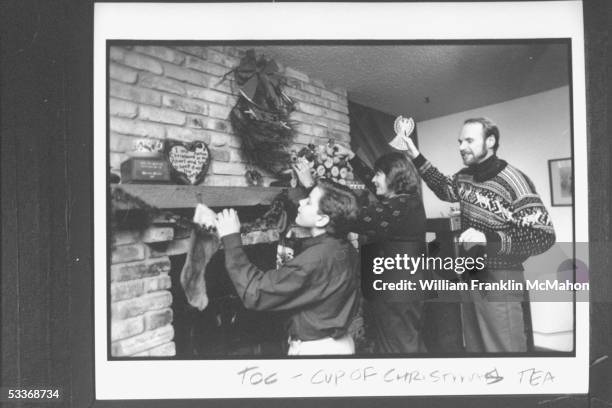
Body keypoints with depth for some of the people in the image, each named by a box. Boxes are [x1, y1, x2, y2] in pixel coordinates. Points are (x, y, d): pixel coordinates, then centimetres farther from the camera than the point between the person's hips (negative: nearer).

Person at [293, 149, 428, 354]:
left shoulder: (396, 208, -23)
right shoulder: (407, 199, 7)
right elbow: (373, 184, 22)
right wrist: (351, 156, 25)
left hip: (394, 296, -10)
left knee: (396, 349, 2)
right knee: (411, 346, 20)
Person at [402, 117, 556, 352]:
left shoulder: (513, 181, -20)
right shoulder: (464, 177, 3)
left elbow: (544, 236, -23)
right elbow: (445, 190, 26)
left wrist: (488, 239, -34)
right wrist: (416, 157, 16)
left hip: (500, 280, -7)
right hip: (470, 276, 8)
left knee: (503, 348, 0)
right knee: (473, 346, 18)